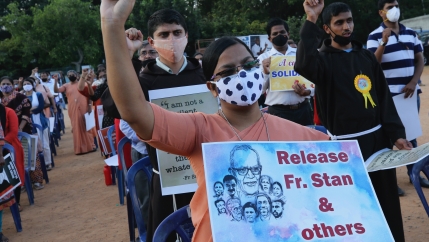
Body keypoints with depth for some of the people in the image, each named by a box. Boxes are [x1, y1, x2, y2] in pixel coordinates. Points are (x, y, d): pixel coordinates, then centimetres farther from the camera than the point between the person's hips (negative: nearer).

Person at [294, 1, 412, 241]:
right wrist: (310, 21, -29)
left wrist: (397, 134, 3)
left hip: (378, 137, 5)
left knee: (388, 201, 11)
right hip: (345, 143, -4)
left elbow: (384, 98, 11)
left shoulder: (367, 56, 11)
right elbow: (304, 66, -29)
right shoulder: (324, 59, -4)